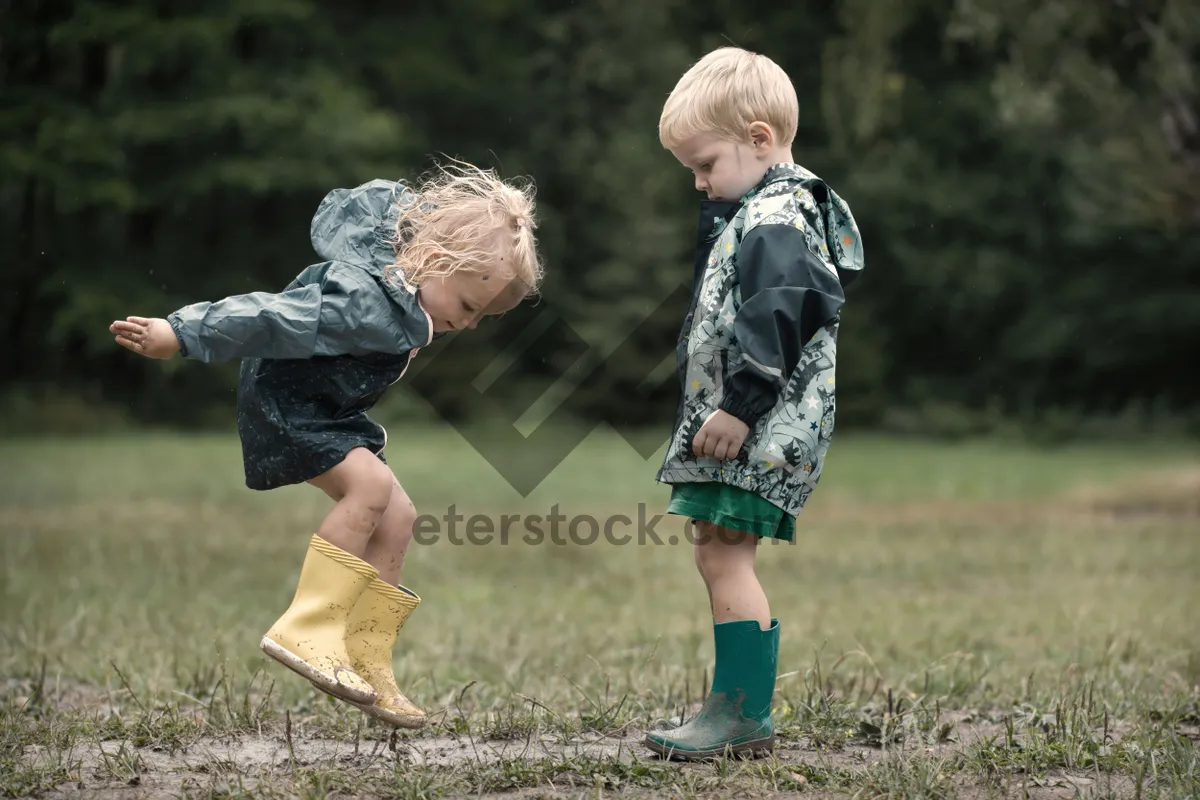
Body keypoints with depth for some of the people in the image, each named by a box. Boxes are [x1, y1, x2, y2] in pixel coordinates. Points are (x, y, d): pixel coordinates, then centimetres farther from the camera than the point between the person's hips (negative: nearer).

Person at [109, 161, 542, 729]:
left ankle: (366, 664, 8)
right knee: (371, 483, -30)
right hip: (281, 400, -10)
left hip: (328, 410, 10)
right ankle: (306, 630, -25)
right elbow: (275, 317, -37)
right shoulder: (366, 306, -33)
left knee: (397, 519, 3)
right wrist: (182, 335, -38)